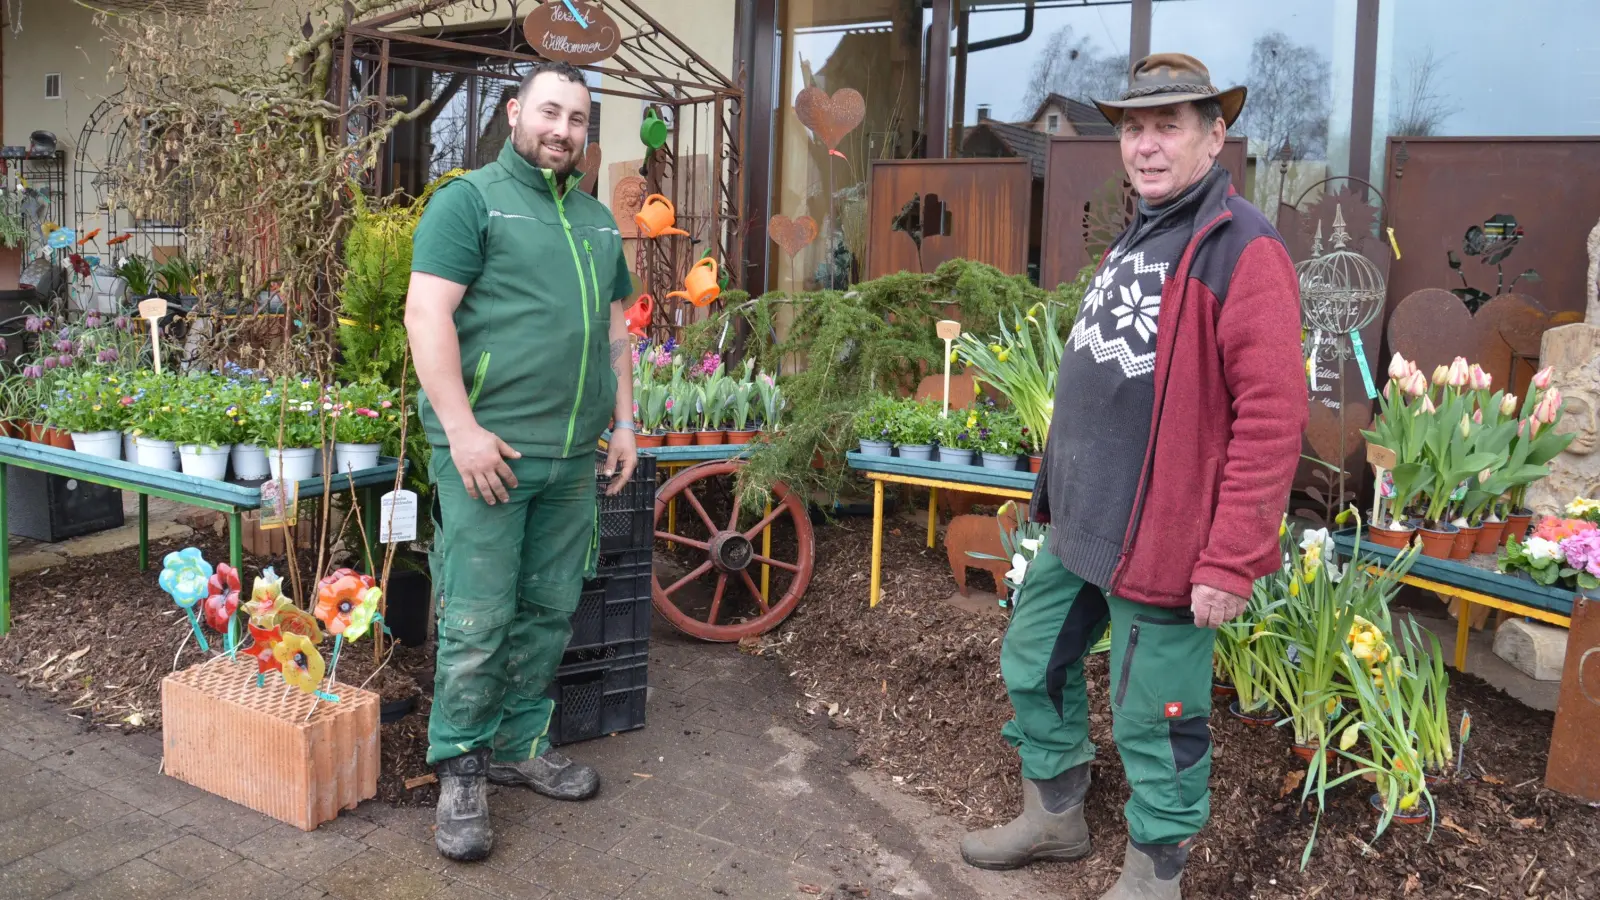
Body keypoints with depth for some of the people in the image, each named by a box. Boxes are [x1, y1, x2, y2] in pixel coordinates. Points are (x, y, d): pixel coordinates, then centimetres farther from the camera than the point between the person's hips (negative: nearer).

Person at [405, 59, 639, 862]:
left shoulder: (596, 220, 18)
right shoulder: (470, 200, -2)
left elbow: (615, 328, 23)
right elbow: (427, 315, -11)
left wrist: (625, 422, 14)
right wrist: (462, 429, -18)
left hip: (573, 459, 7)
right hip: (488, 449, -6)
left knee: (549, 613, 12)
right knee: (477, 620, -3)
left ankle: (521, 745, 26)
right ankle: (460, 768, 12)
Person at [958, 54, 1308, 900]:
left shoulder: (1243, 250, -16)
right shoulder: (1131, 241, 13)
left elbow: (1272, 417, -21)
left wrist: (1231, 561, -23)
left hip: (1162, 539, -9)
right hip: (1081, 525, 9)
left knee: (1153, 718, 5)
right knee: (1034, 662, 20)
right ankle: (1052, 813, 41)